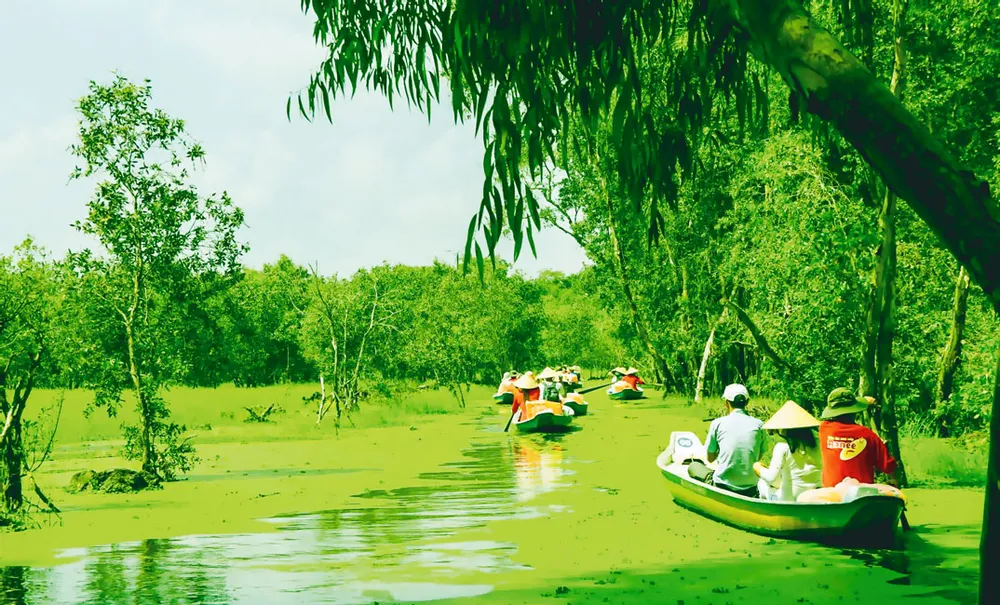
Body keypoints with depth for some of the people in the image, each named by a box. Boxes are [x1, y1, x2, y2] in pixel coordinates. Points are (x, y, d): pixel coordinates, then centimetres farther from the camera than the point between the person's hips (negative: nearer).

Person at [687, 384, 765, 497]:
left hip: (722, 487, -2)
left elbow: (710, 458, 6)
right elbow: (759, 457, 11)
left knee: (693, 466, 24)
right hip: (750, 491, 2)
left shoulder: (717, 423, -4)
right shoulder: (759, 425, 1)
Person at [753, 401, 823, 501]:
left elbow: (771, 477, -21)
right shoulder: (816, 443, -5)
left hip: (790, 499, -4)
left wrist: (758, 468, -1)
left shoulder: (782, 446, -16)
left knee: (762, 483, 25)